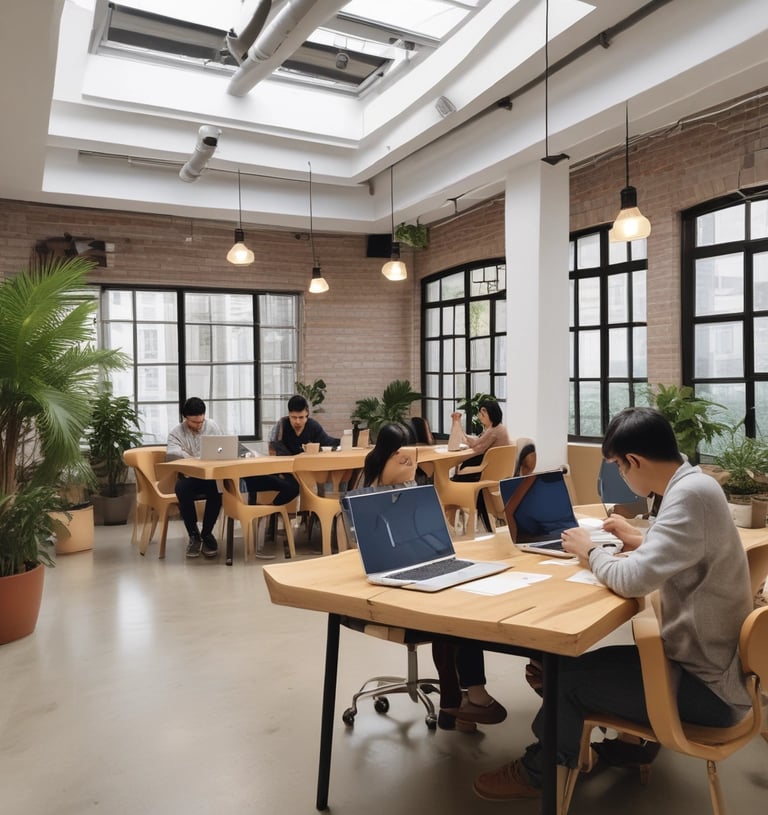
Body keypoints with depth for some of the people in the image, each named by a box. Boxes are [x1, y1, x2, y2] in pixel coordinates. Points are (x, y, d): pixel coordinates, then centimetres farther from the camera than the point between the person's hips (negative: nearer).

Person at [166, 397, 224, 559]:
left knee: (217, 487, -34)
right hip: (188, 476, -1)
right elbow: (171, 453, -18)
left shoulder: (213, 426, 6)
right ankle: (194, 535, -16)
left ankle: (206, 533, -13)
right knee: (182, 489, -35)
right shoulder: (176, 432, 0)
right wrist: (195, 460, -33)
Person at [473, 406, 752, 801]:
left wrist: (590, 551, -14)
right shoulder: (696, 485, 3)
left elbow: (632, 580, -32)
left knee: (569, 677, -4)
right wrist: (641, 541, 12)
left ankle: (538, 772, 20)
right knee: (590, 662, 13)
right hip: (709, 662, 9)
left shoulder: (690, 495, -27)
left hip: (710, 685, -9)